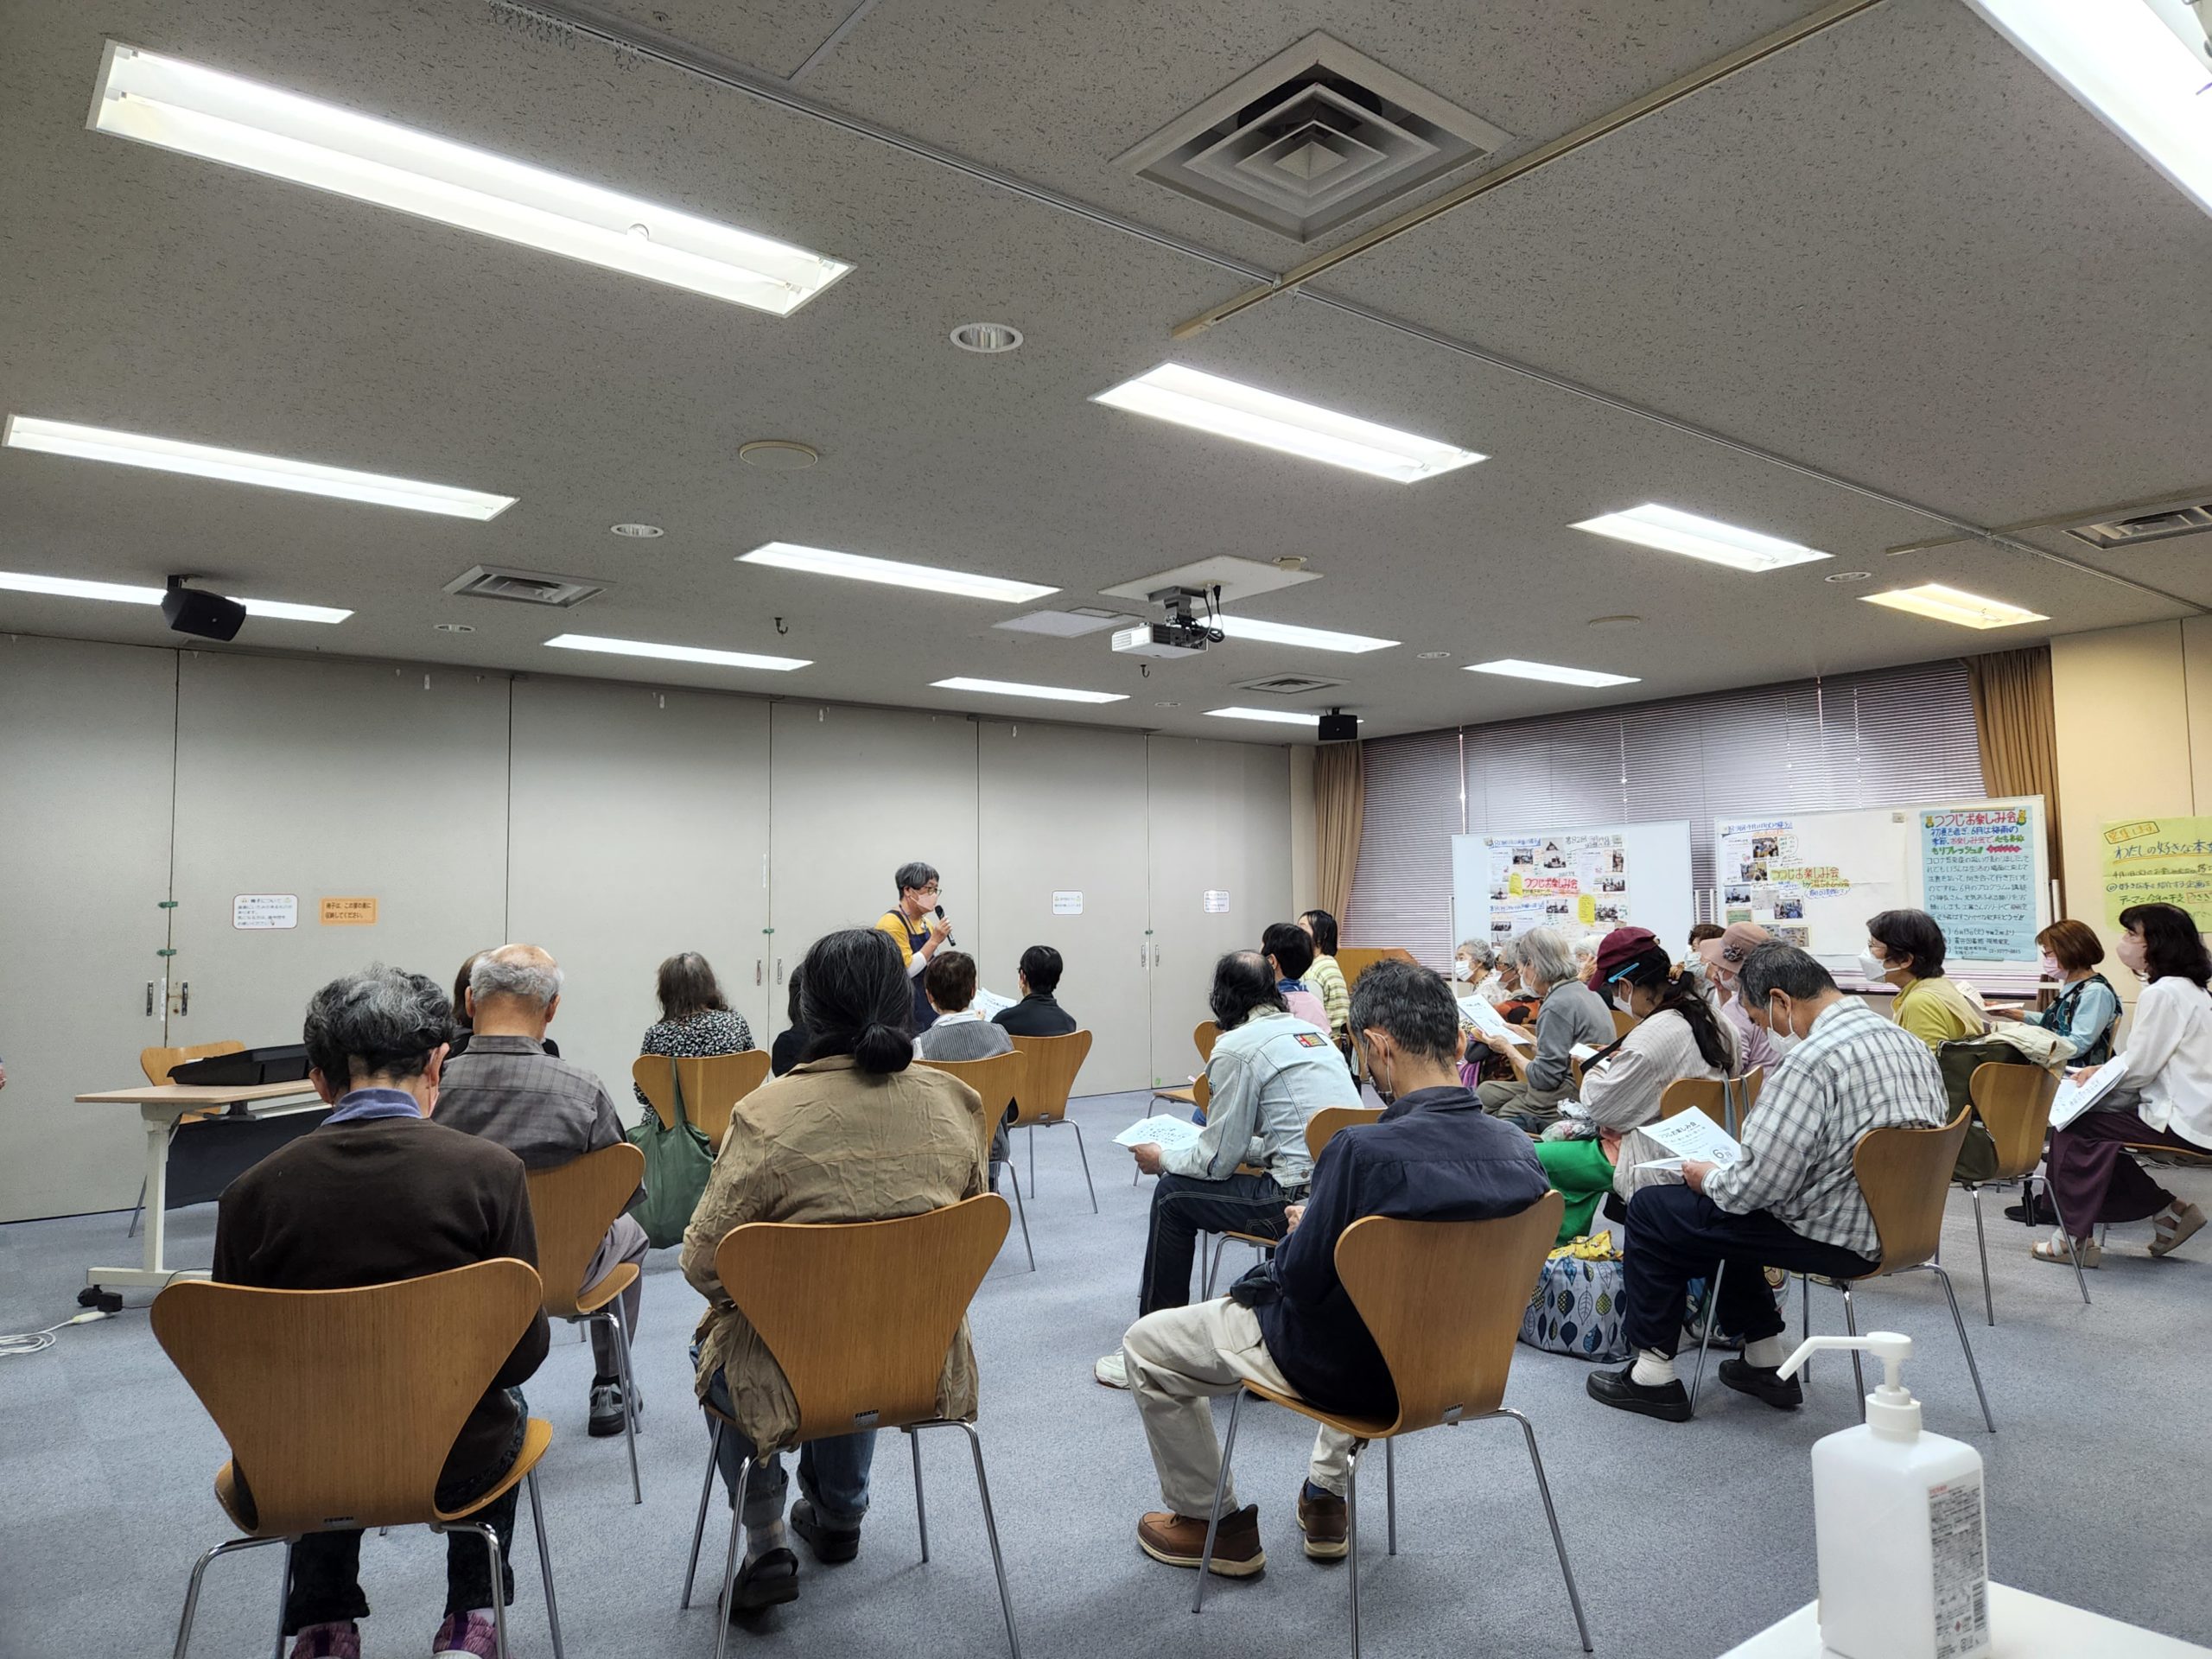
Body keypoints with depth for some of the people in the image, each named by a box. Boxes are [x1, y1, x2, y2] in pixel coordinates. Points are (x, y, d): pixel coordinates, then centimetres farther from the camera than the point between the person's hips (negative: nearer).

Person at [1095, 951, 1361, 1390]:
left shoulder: (1237, 1046, -7)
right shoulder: (1312, 1031, 16)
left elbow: (1217, 1160, -4)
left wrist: (1162, 1160, 14)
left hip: (1302, 1202, -8)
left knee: (1172, 1194, 8)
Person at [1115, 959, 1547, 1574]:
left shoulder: (1364, 1151, -33)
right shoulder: (1517, 1149, -12)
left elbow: (1301, 1279, -24)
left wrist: (1301, 1229, -2)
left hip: (1346, 1367, -6)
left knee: (1145, 1345, 11)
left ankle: (1214, 1521, 27)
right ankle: (1327, 1494, 44)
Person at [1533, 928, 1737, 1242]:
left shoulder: (1653, 1036, -27)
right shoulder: (1706, 1016, 0)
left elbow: (1600, 1106, -18)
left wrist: (1600, 1063, 0)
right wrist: (1617, 1059, 11)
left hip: (1651, 1163, -10)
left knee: (1532, 1159, -3)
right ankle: (1564, 1242, 30)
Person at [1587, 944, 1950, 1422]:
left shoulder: (1812, 1061, -25)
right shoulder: (1907, 1040, 3)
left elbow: (1760, 1183, -25)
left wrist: (1708, 1177, -3)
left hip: (1840, 1238, -9)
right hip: (1895, 1220, 9)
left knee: (1651, 1209, 4)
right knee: (1729, 1203, 28)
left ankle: (1654, 1374, 13)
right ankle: (1766, 1364, 31)